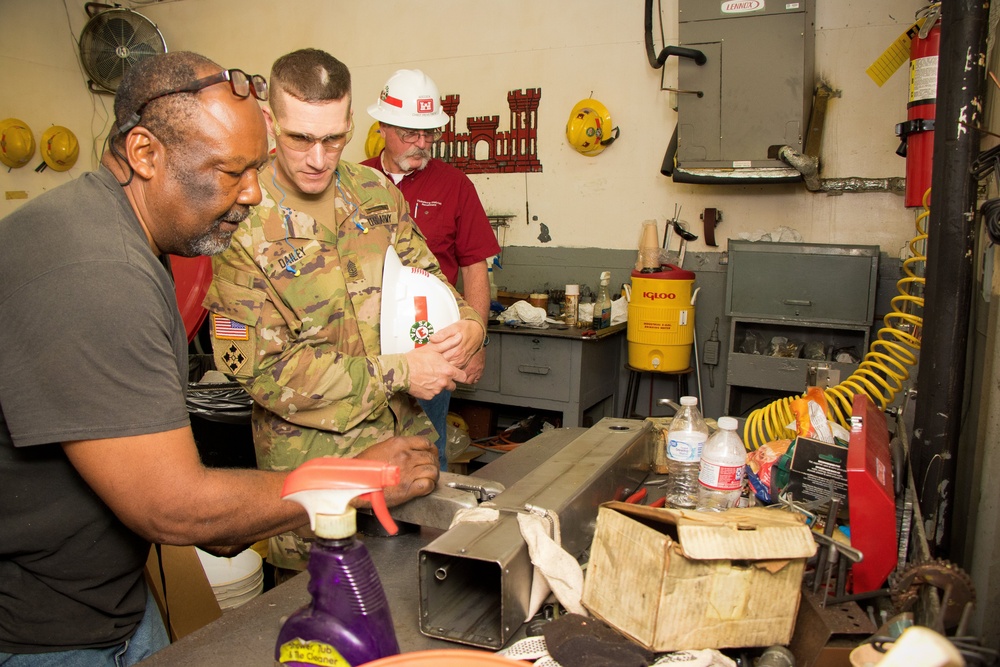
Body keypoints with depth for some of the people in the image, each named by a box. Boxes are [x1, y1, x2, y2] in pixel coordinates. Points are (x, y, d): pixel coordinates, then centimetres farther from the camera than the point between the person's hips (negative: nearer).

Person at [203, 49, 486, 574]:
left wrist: (467, 324, -13)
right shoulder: (242, 225, -16)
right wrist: (397, 373, -22)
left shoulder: (376, 192, 1)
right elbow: (263, 369, -18)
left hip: (406, 439, 5)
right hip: (309, 461, -4)